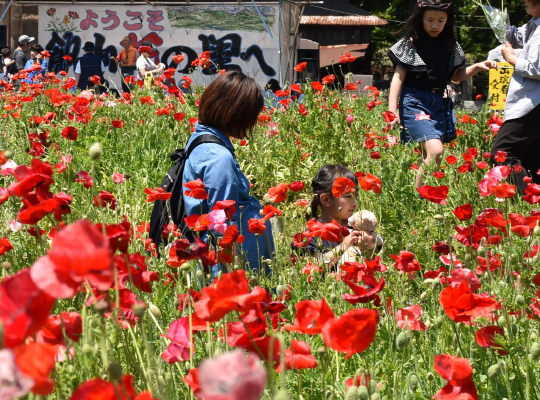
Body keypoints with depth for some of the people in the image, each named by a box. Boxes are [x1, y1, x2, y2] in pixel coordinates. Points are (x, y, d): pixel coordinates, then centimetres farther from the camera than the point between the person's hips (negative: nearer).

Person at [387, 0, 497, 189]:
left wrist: (477, 67, 5)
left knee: (427, 158, 5)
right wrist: (392, 111, -8)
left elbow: (455, 76, 22)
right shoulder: (411, 43, -3)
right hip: (414, 103, -6)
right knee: (435, 150, -21)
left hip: (439, 104, 6)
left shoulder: (449, 45, 11)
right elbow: (398, 77, -2)